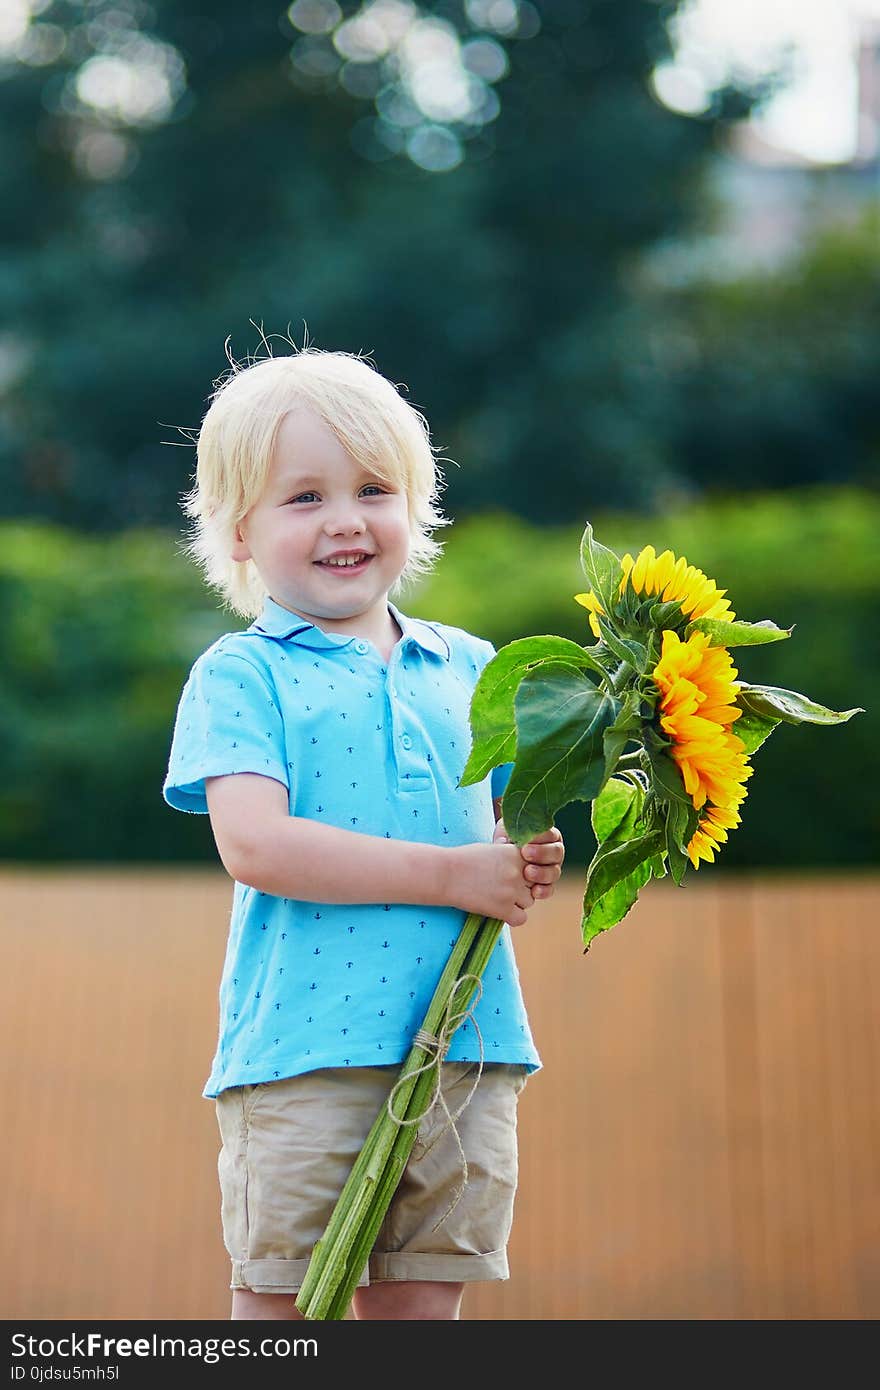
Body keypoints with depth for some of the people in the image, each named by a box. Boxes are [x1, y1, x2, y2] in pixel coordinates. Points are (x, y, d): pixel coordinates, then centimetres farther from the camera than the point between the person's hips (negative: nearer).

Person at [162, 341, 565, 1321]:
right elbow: (255, 845, -15)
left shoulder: (468, 669, 13)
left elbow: (515, 821, 20)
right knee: (285, 1298, 3)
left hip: (468, 1049, 4)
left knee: (425, 1298, 11)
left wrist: (536, 862, -5)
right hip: (304, 1049, -4)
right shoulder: (240, 676, -1)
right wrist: (453, 875, -16)